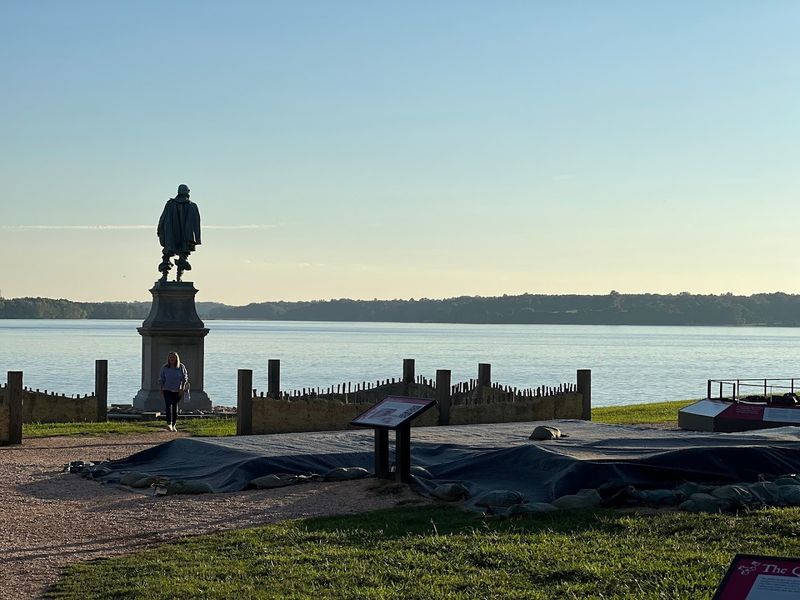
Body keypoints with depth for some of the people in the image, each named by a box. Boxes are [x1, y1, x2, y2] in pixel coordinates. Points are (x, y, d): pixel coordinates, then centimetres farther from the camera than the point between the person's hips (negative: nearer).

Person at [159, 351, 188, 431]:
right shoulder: (165, 368, 1)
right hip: (167, 390, -1)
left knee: (175, 407, 5)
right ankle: (169, 424, -25)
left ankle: (173, 425, 15)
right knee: (168, 406, -16)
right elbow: (161, 379, 9)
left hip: (177, 391, 1)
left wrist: (182, 389, -5)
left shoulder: (181, 367, -1)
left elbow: (185, 378, 3)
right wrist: (161, 389, 3)